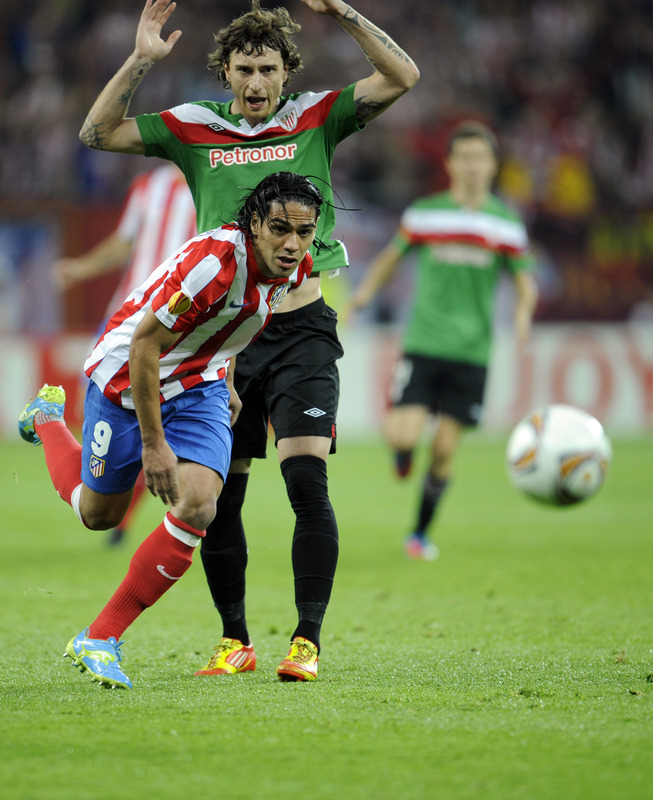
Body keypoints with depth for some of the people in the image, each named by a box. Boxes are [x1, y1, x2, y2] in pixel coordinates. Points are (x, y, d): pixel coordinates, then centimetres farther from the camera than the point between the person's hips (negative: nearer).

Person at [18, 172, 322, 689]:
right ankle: (48, 421, 48)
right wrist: (153, 443, -25)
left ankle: (100, 640, -8)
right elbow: (144, 345, -29)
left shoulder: (296, 268, -12)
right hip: (125, 380, -5)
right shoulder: (213, 262, -36)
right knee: (98, 513, 15)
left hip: (198, 387, 5)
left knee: (196, 509, -18)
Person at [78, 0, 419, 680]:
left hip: (302, 330, -2)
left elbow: (402, 77, -4)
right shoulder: (193, 128, 8)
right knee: (218, 493, 4)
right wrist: (140, 61, -6)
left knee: (306, 478, -15)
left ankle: (307, 641, -10)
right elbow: (97, 134, 3)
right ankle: (234, 638, 20)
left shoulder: (316, 118, 5)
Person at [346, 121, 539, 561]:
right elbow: (392, 256, 14)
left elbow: (525, 281, 6)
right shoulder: (424, 215, 1)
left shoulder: (507, 223, 2)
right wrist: (367, 290, -2)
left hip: (471, 351, 1)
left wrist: (523, 311, -15)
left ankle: (420, 533, 17)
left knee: (444, 450, -1)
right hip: (423, 343, -1)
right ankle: (403, 452, 24)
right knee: (403, 435, -15)